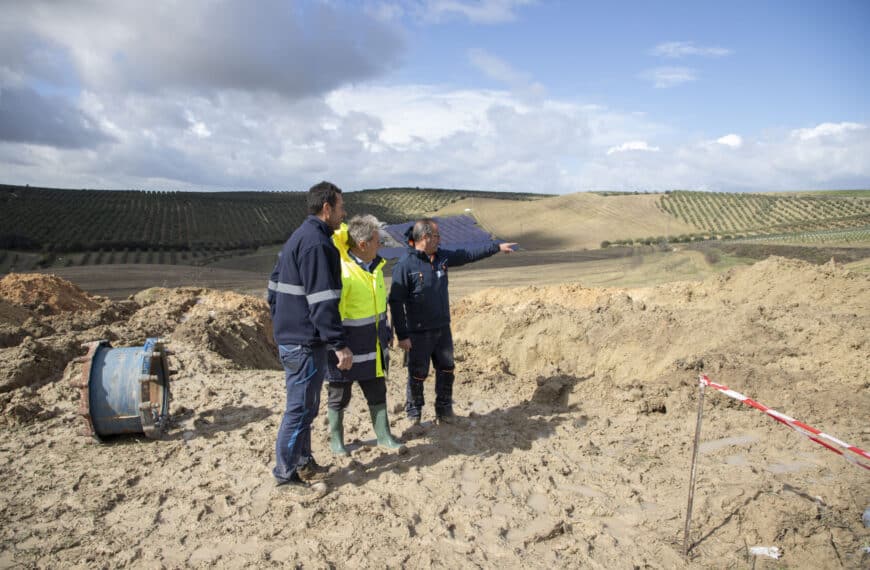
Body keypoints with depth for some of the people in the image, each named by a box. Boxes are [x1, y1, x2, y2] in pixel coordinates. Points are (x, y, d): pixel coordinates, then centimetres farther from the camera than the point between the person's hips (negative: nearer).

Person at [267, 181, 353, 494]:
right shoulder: (316, 242, -18)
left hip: (290, 337, 10)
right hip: (306, 343, -10)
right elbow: (322, 301, -23)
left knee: (305, 406, 19)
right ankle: (286, 473, 13)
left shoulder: (297, 238, 14)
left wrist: (281, 325, 25)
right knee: (300, 409, 1)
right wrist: (339, 344, -21)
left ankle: (303, 462, 31)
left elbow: (274, 288, 19)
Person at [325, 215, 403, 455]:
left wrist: (386, 332, 18)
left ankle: (383, 435, 28)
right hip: (347, 346, -7)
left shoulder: (375, 266, 5)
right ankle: (336, 440, 27)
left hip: (373, 345, 7)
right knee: (339, 394, 10)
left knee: (377, 392, 15)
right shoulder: (341, 270, -23)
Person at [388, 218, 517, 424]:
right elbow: (396, 302, -17)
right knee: (418, 374, 7)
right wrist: (402, 335, -17)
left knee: (446, 369, 14)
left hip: (443, 329, 6)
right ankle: (413, 413, 27)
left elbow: (469, 255, 14)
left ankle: (444, 409, 31)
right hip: (418, 333, -6)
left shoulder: (442, 256, 2)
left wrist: (497, 247, 15)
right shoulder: (405, 265, -18)